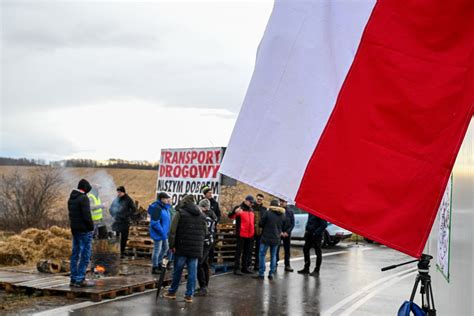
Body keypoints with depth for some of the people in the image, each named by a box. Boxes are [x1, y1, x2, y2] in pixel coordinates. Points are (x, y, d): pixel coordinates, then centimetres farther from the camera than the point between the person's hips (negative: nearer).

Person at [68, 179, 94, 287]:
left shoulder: (71, 198, 13)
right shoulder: (83, 198, -15)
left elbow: (71, 213, 15)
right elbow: (87, 215, -19)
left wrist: (73, 225, 13)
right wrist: (91, 227, -8)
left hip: (74, 229, 9)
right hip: (84, 230, -9)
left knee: (75, 254, 13)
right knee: (85, 255, -4)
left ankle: (73, 279, 17)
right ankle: (80, 280, -5)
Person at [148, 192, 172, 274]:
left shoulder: (165, 207, 6)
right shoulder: (157, 208, -23)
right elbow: (155, 223, -26)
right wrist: (162, 233, -23)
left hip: (164, 233, 10)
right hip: (158, 234, -10)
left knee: (165, 248, 21)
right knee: (157, 250, 2)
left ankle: (158, 263, 38)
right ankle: (154, 268, 16)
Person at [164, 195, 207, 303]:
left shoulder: (180, 213, -4)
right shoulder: (202, 215, 11)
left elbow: (173, 231, -10)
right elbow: (205, 232, 13)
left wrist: (172, 245, -5)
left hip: (182, 248, -3)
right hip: (196, 249, 3)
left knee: (177, 270, 10)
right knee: (192, 272, 5)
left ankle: (172, 292, 23)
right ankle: (189, 295, 6)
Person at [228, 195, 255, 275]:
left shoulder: (251, 210, 15)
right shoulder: (239, 208, -6)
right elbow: (230, 216, -18)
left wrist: (253, 232, 23)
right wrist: (235, 212, -39)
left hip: (249, 235, 7)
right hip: (241, 234, -7)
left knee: (247, 252, 13)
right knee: (239, 252, -3)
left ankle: (245, 267, 22)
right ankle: (236, 269, -1)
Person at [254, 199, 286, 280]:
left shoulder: (268, 213, -11)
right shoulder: (282, 215, 5)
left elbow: (261, 224, -6)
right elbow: (283, 227, 13)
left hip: (266, 238, -5)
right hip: (276, 239, 5)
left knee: (262, 255, 3)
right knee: (273, 256, 13)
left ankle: (261, 273, 2)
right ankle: (271, 273, 13)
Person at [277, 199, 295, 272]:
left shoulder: (290, 211, 2)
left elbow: (292, 224, 3)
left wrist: (287, 232, -9)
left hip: (287, 233, 2)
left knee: (287, 250, 7)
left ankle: (287, 265, 16)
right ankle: (275, 264, 9)